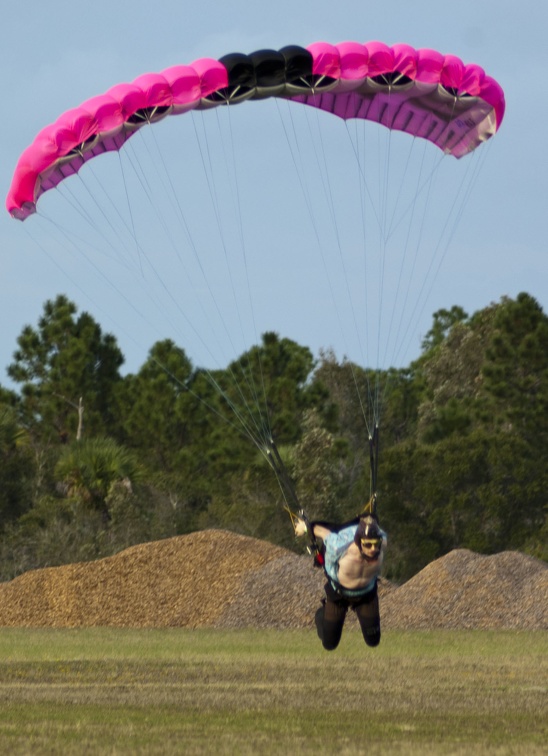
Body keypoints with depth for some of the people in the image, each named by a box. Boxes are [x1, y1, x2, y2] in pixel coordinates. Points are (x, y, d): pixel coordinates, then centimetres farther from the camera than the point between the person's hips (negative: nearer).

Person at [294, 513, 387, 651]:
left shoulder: (382, 541, -32)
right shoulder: (340, 547, -42)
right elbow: (323, 532, -21)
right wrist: (305, 526, 2)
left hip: (367, 593, 3)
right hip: (338, 592, -2)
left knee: (373, 641, 11)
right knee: (329, 644, 10)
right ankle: (322, 614, 43)